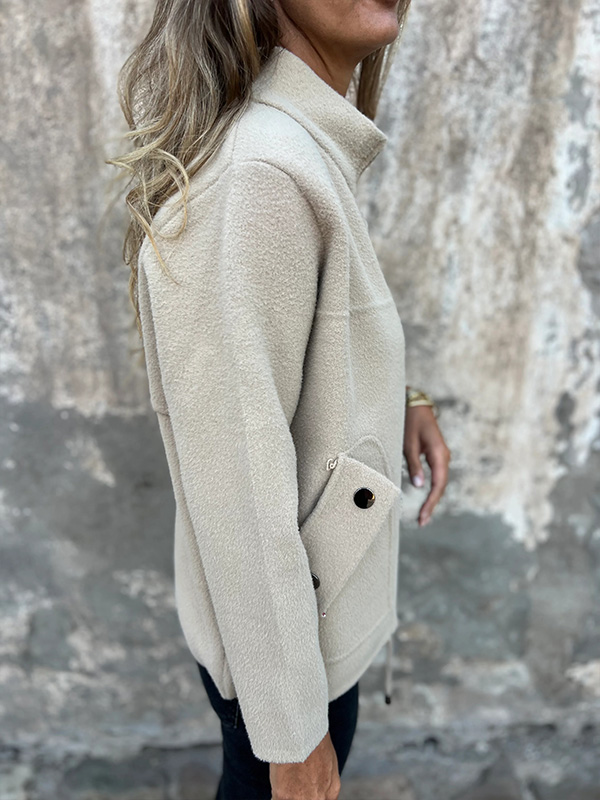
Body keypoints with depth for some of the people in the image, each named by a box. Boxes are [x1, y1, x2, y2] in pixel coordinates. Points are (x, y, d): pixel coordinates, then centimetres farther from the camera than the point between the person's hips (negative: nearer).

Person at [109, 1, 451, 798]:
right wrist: (292, 729, -17)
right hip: (279, 627, -8)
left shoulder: (303, 149, 2)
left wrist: (395, 398, -3)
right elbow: (238, 478, -28)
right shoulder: (258, 176, -29)